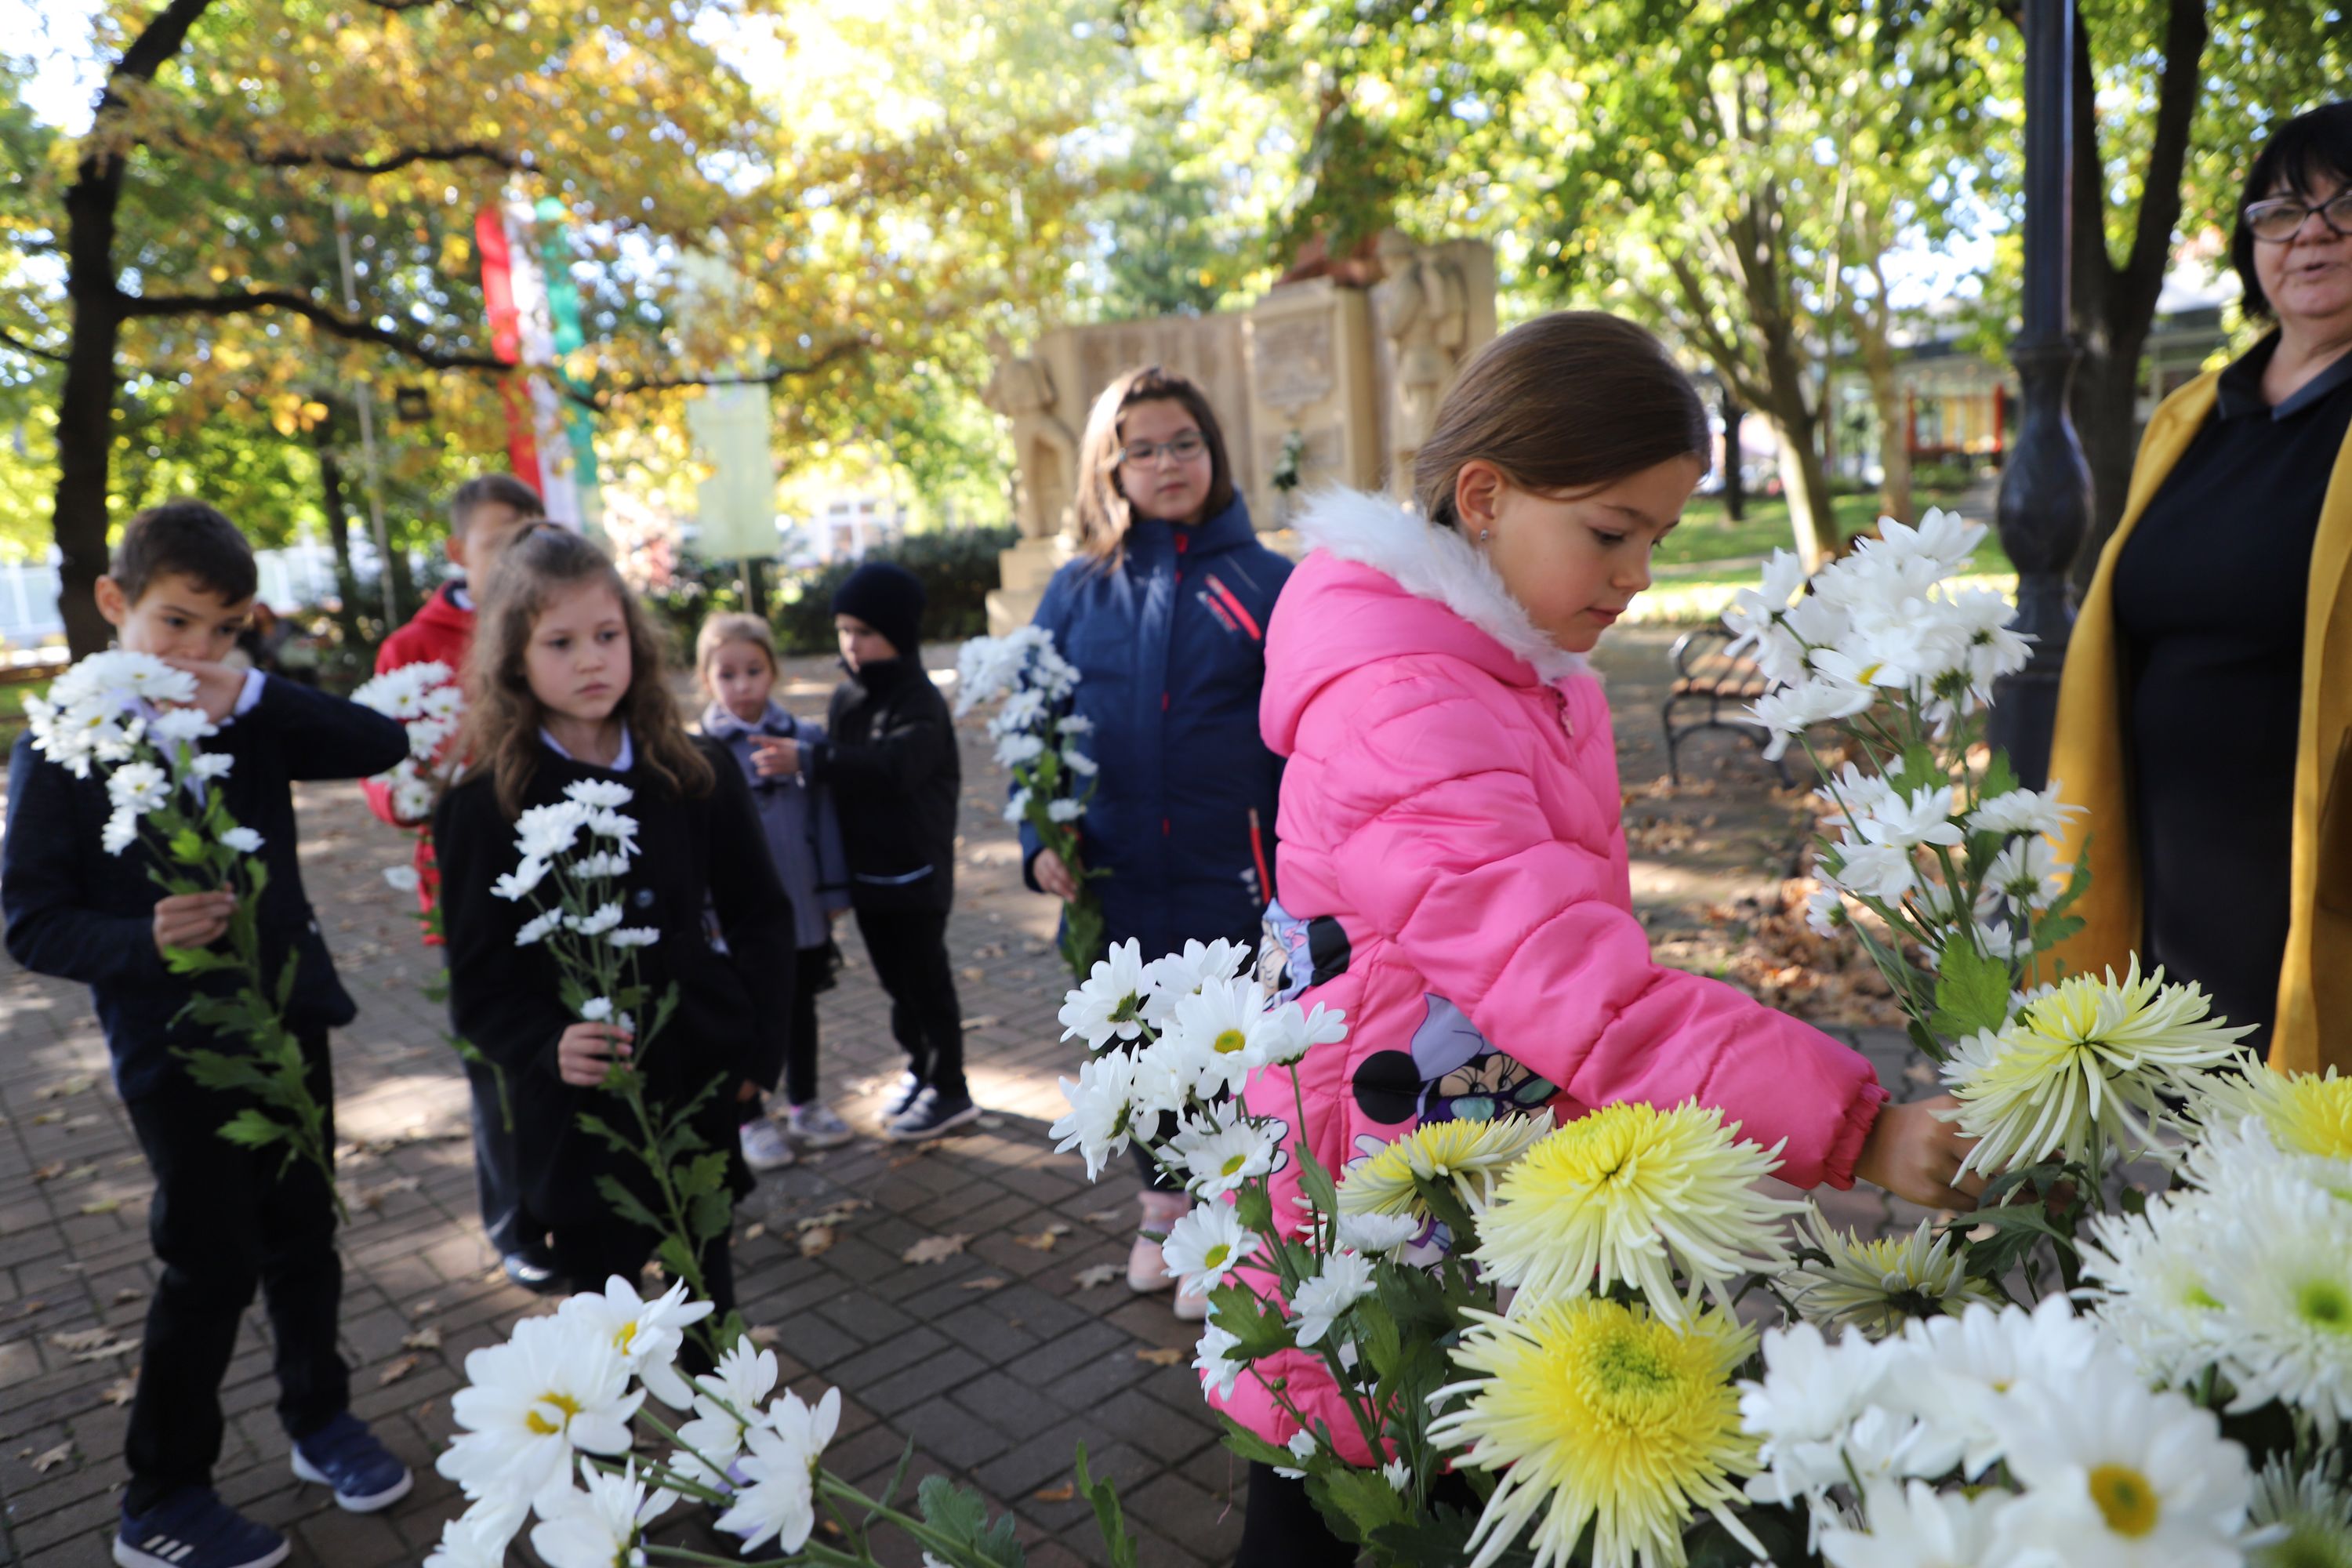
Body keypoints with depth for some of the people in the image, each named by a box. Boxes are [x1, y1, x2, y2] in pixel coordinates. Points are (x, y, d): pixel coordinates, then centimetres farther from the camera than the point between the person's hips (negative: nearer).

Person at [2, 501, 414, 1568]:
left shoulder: (246, 719, 1)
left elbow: (380, 744, -10)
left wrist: (253, 696, -21)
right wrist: (142, 938, -28)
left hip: (286, 1019, 4)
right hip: (173, 1047, -4)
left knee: (303, 1237, 16)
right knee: (211, 1267, 3)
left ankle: (320, 1420, 37)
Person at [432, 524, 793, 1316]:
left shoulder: (696, 774, 0)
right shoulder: (482, 805, -7)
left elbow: (763, 917, 6)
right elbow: (479, 985, -6)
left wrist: (755, 1044, -5)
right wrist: (550, 1046, -25)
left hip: (701, 1099, 2)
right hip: (578, 1122, -2)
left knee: (710, 1309, 18)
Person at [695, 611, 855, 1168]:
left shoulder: (804, 738, -4)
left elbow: (824, 818, 1)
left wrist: (832, 892, 3)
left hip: (801, 907, 3)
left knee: (800, 1004, 19)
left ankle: (804, 1104, 38)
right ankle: (751, 1119, 31)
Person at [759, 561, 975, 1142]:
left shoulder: (919, 703, -17)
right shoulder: (846, 697, 7)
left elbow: (892, 767, -35)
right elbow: (841, 777, 13)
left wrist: (809, 761, -39)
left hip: (915, 871, -7)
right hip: (865, 871, 7)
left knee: (925, 980, 3)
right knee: (896, 981, 17)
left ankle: (949, 1091, 15)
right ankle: (920, 1070, 33)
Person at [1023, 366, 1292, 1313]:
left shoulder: (1265, 584, -3)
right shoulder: (1077, 593, 3)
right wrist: (1041, 837, -5)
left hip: (1229, 879, -2)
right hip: (1115, 882, 3)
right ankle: (1164, 1200, 43)